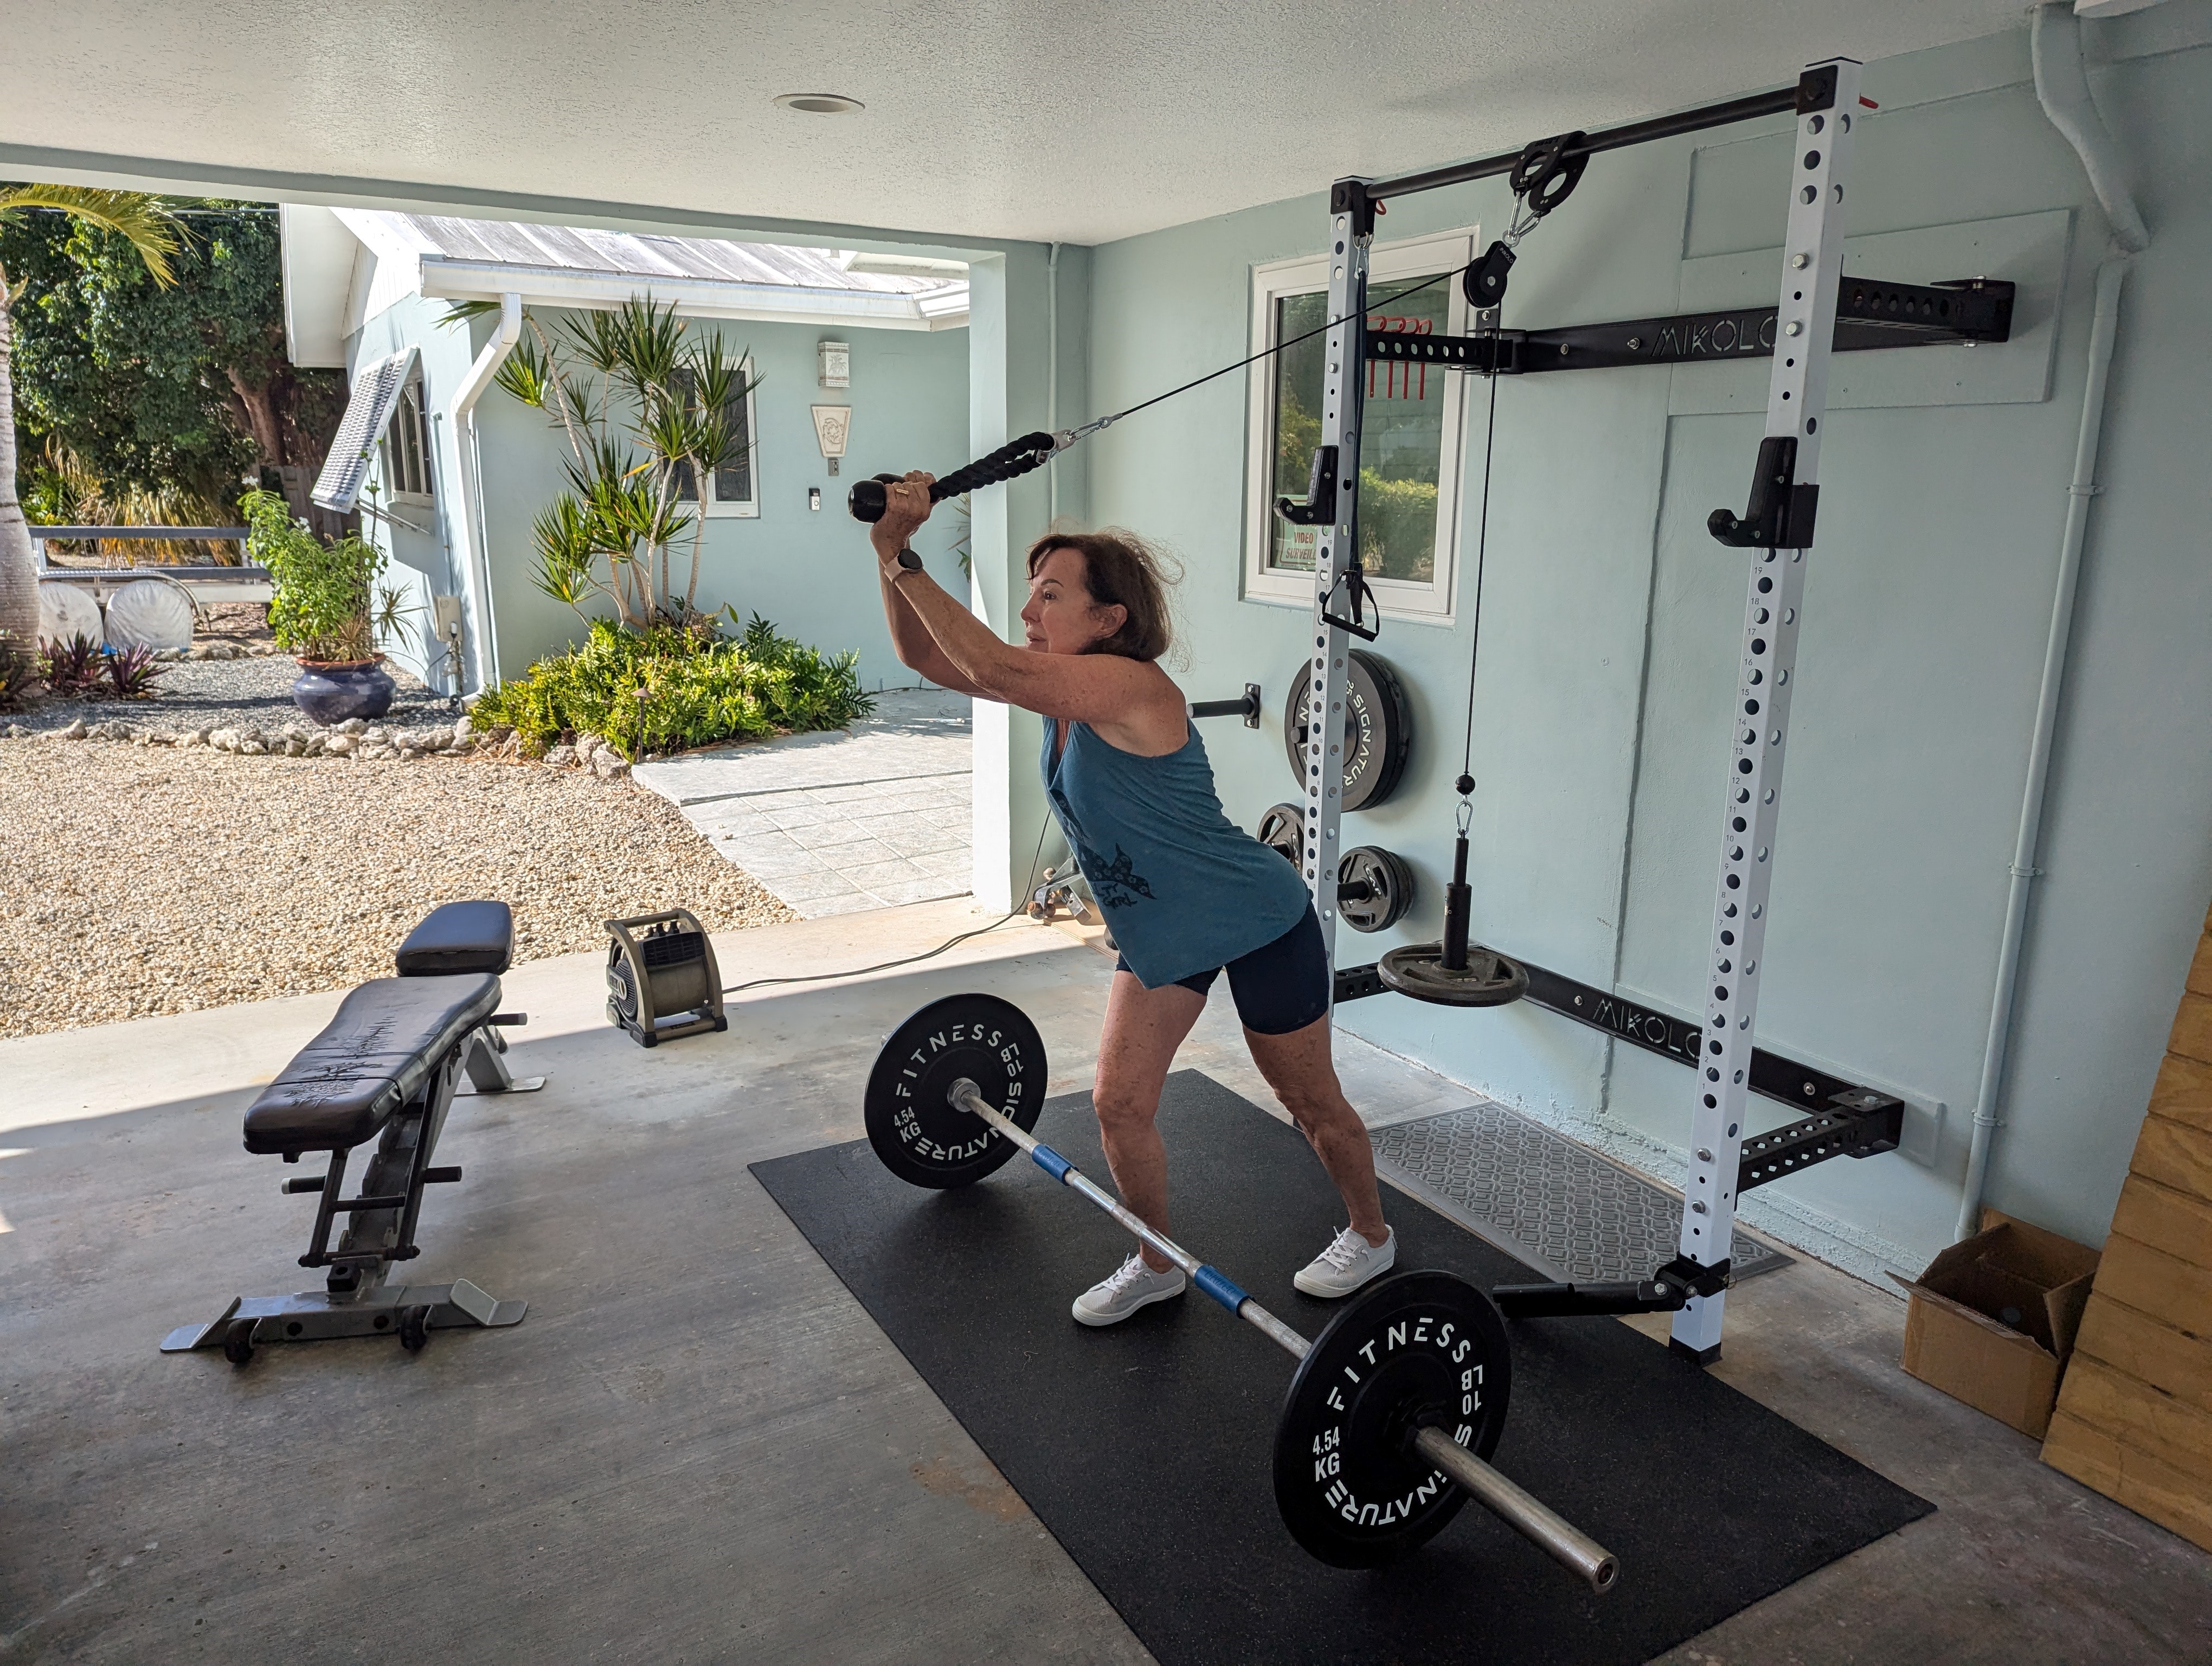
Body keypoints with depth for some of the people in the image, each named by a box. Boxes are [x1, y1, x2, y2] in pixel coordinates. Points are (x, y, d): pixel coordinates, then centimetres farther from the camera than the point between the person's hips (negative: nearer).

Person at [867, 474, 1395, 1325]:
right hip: (1162, 930, 8)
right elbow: (926, 654, -7)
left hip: (1257, 926, -8)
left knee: (1312, 1103, 13)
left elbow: (990, 667, -42)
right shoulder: (1065, 684, -5)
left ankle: (1372, 1238, 39)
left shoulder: (1131, 688, -30)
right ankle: (1157, 1265, 30)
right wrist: (891, 550, -20)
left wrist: (906, 563, -35)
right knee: (1119, 1105, 7)